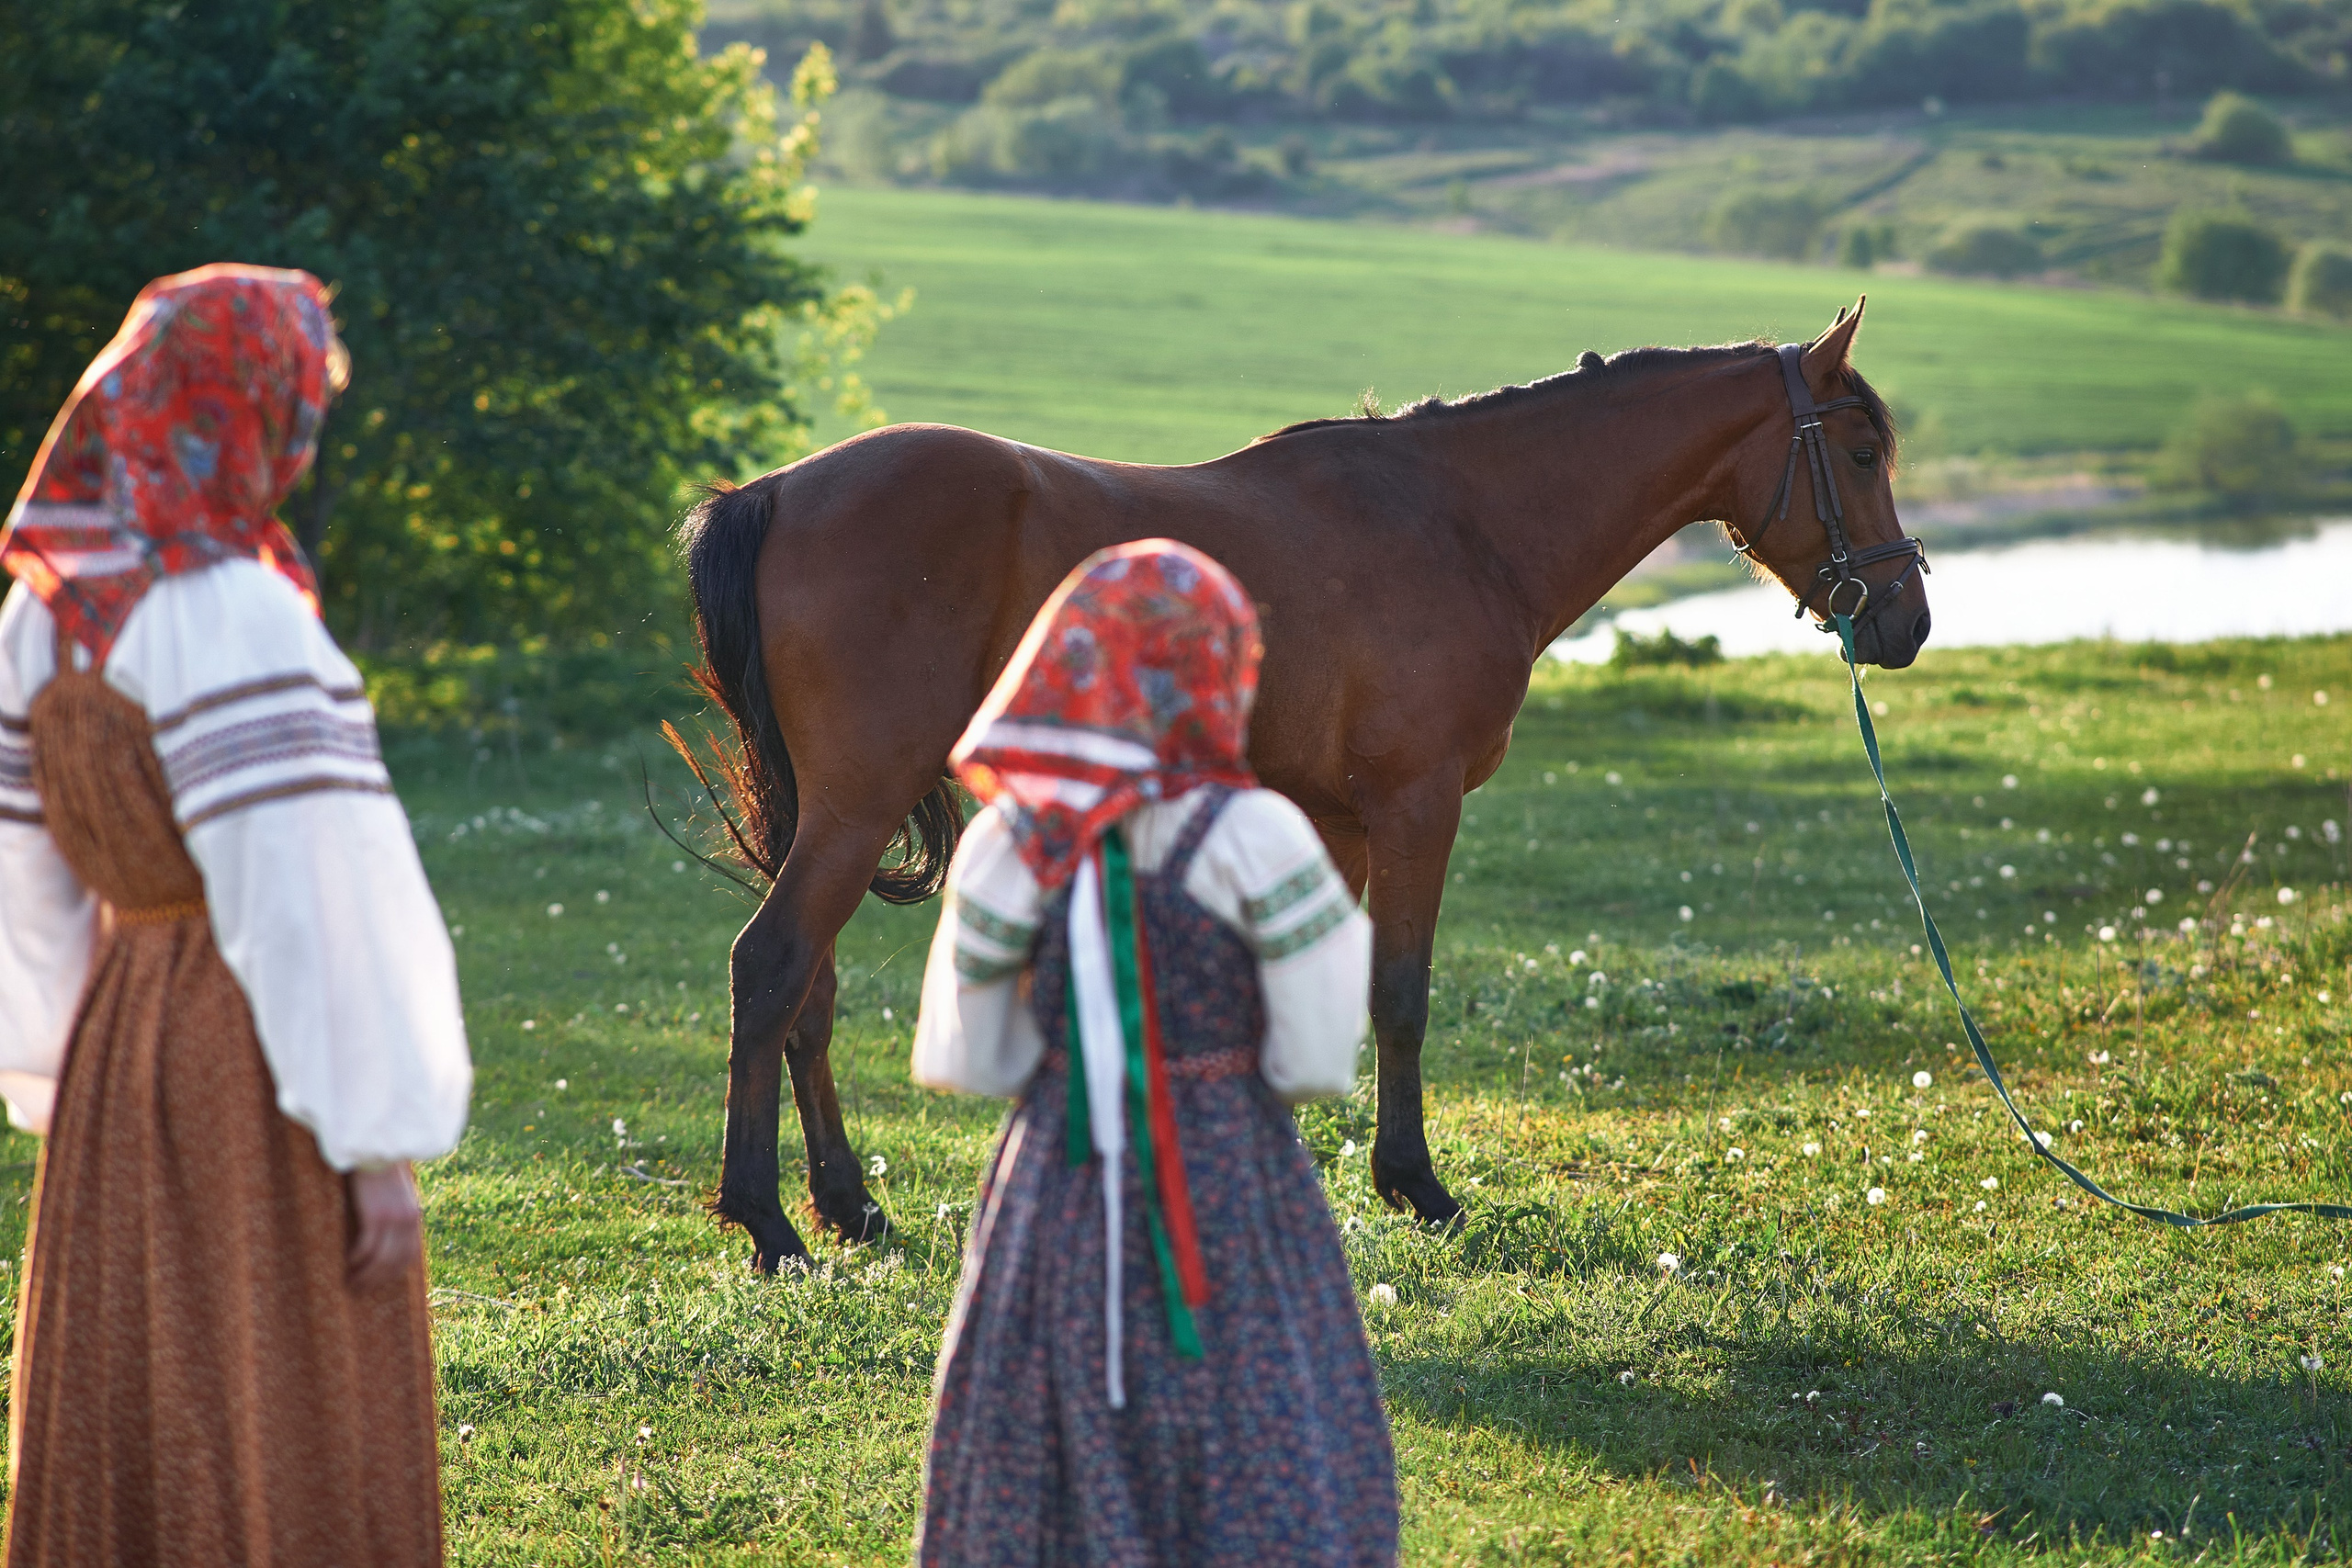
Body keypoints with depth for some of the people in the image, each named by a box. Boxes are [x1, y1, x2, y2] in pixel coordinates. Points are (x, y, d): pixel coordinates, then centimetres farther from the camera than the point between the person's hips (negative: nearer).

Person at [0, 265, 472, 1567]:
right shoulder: (234, 614, -19)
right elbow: (313, 889, -20)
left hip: (123, 1042, 8)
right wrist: (380, 1145, -16)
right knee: (289, 1454, 0)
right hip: (263, 1065, -8)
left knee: (120, 1429, 14)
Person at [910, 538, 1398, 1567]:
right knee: (1276, 1485, 3)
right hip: (1231, 1205, -4)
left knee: (1040, 1479, 12)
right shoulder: (1254, 837, -13)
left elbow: (962, 1061, 2)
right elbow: (1317, 1061, -11)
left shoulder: (1013, 841, -2)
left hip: (1060, 1205, 4)